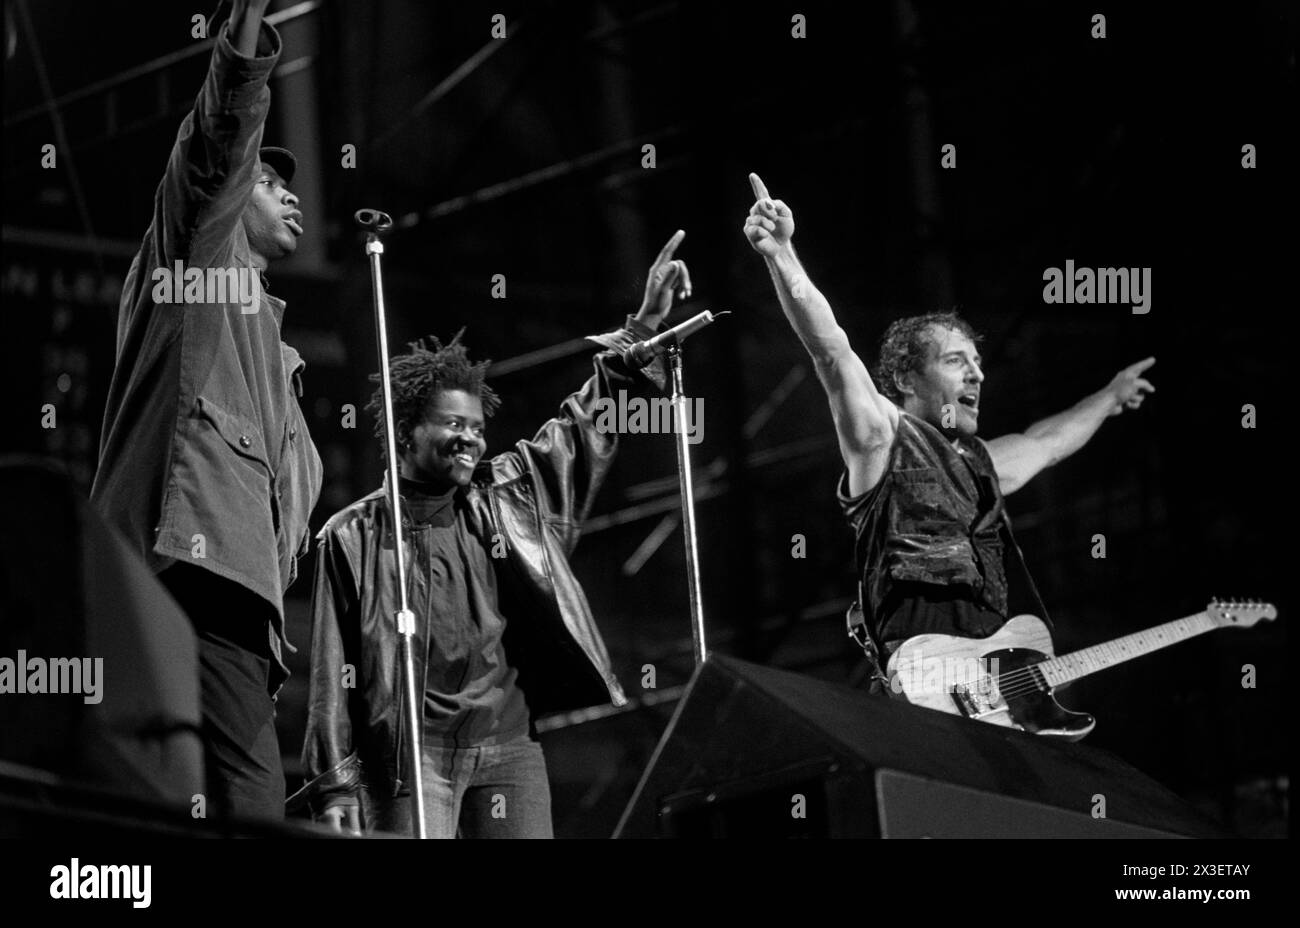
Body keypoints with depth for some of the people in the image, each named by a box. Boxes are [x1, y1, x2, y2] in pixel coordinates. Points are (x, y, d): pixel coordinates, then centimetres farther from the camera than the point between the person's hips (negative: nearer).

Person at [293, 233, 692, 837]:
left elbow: (589, 423, 19)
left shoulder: (507, 497, 15)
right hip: (409, 752, -4)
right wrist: (334, 783, -4)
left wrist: (642, 328, 10)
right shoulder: (353, 537, 5)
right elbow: (333, 668, 2)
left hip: (508, 743, 4)